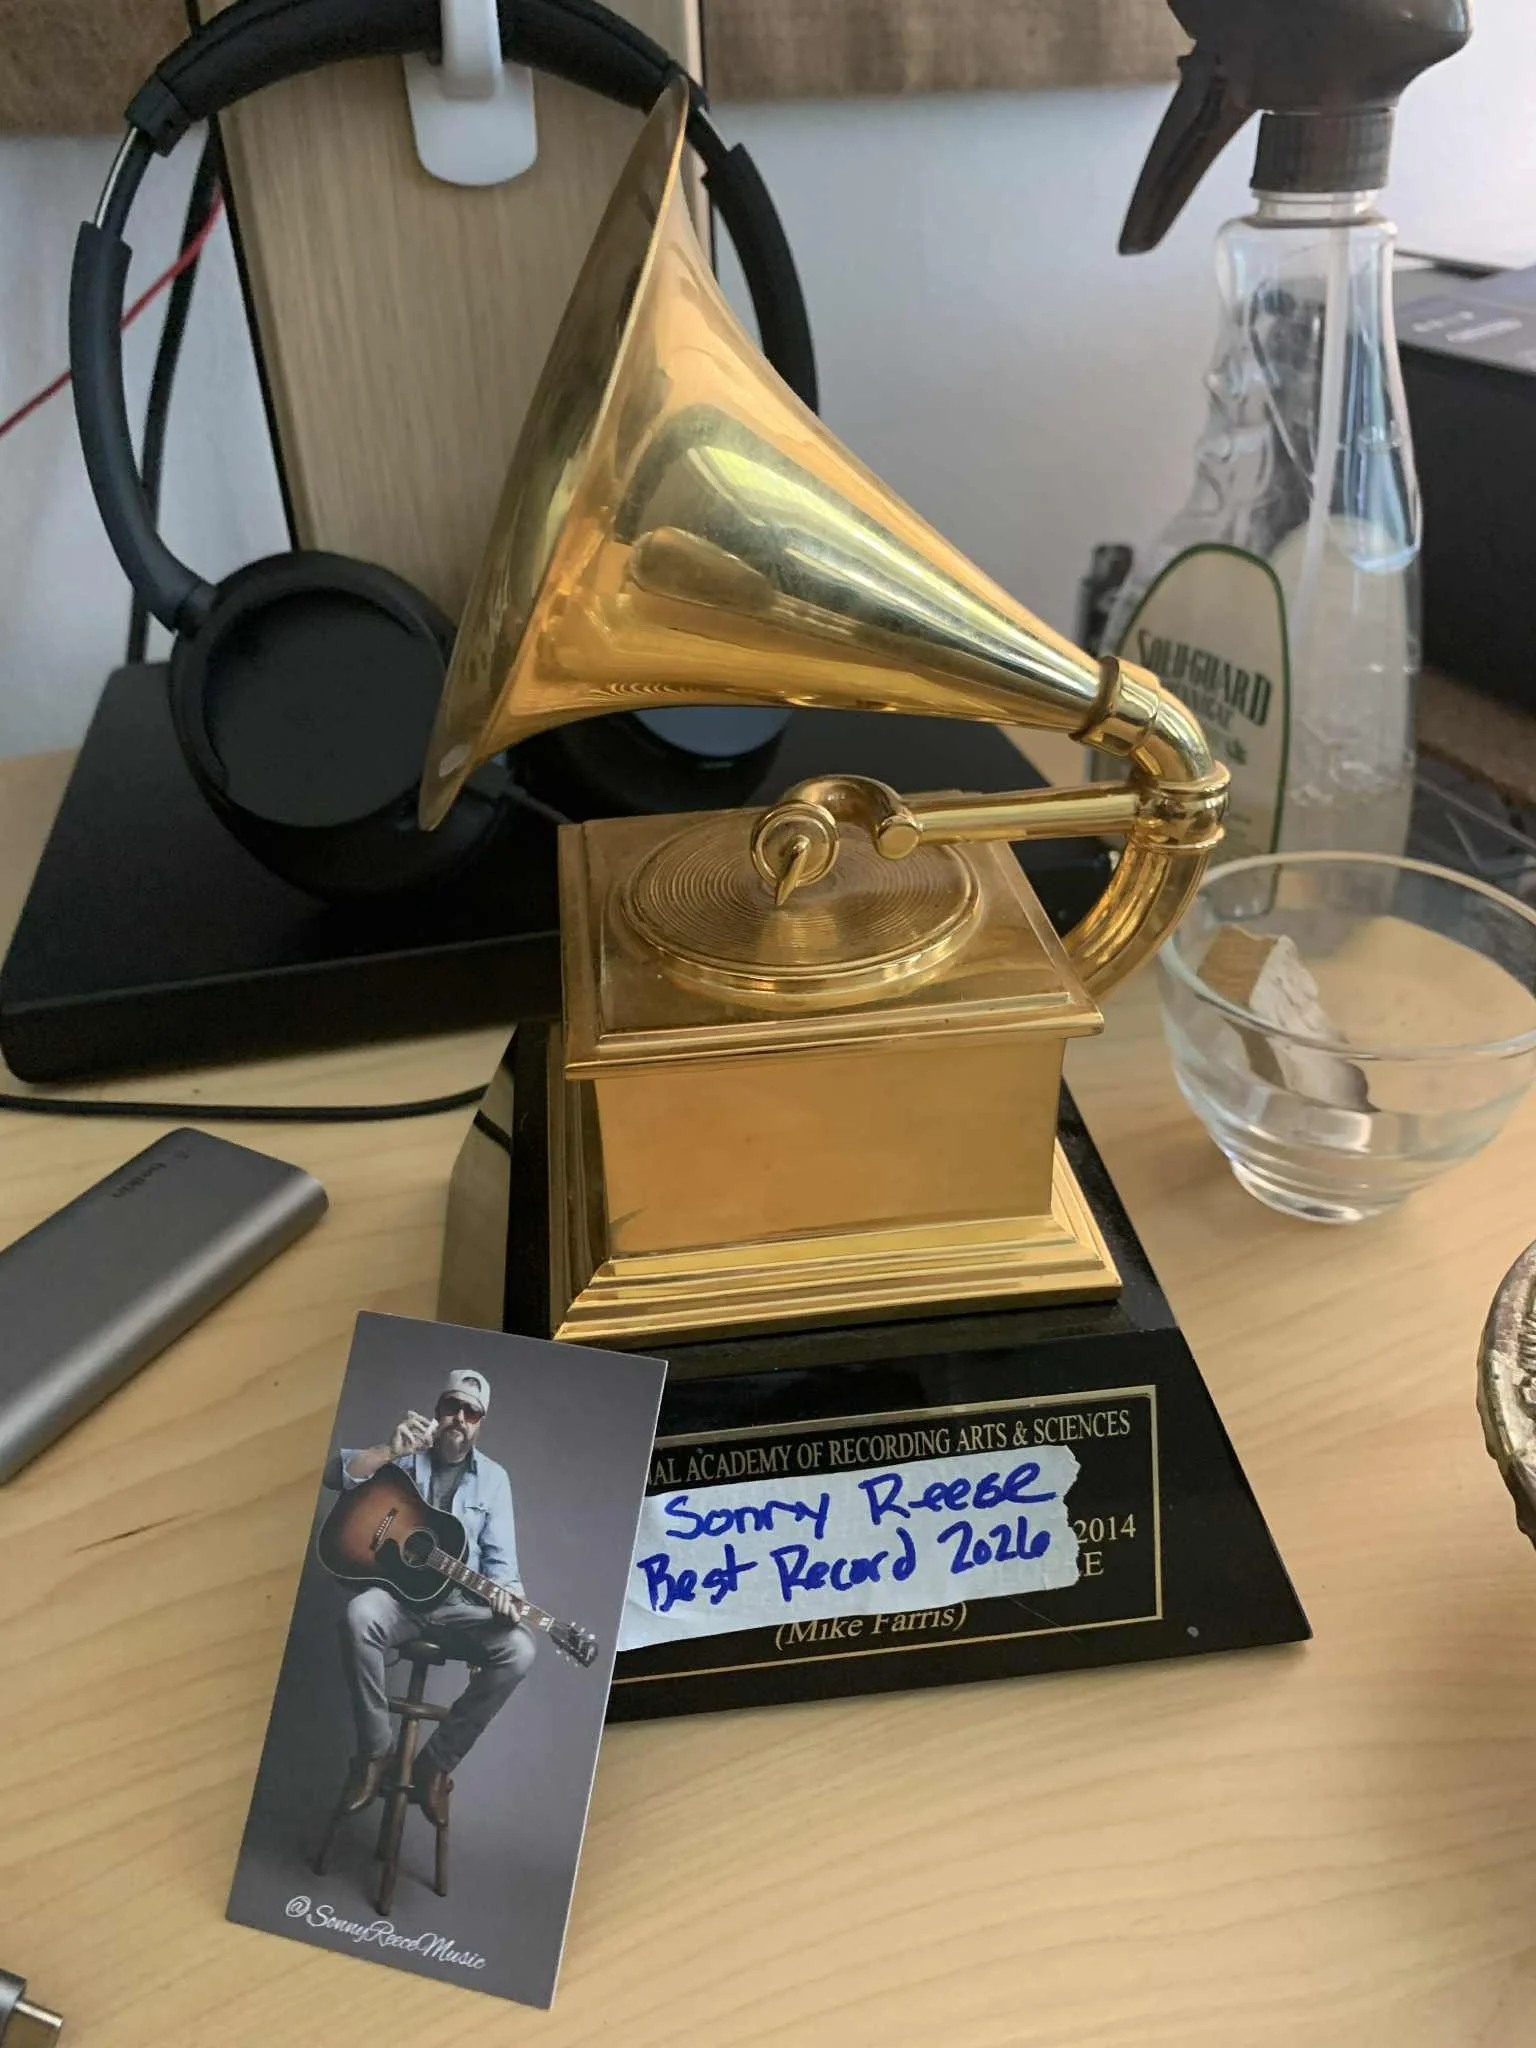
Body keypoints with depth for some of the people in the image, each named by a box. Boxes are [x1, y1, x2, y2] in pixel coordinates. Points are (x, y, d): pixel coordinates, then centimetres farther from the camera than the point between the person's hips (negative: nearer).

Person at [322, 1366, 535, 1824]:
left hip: (458, 1604, 1)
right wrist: (391, 1450, -22)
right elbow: (335, 1475, -7)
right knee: (359, 1615, -36)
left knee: (518, 1649, -27)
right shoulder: (406, 1453, 5)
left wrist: (505, 1592, -21)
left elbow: (499, 1554, 1)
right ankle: (375, 1752, -17)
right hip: (397, 1592, -1)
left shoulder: (492, 1477, 7)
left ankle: (437, 1762, -10)